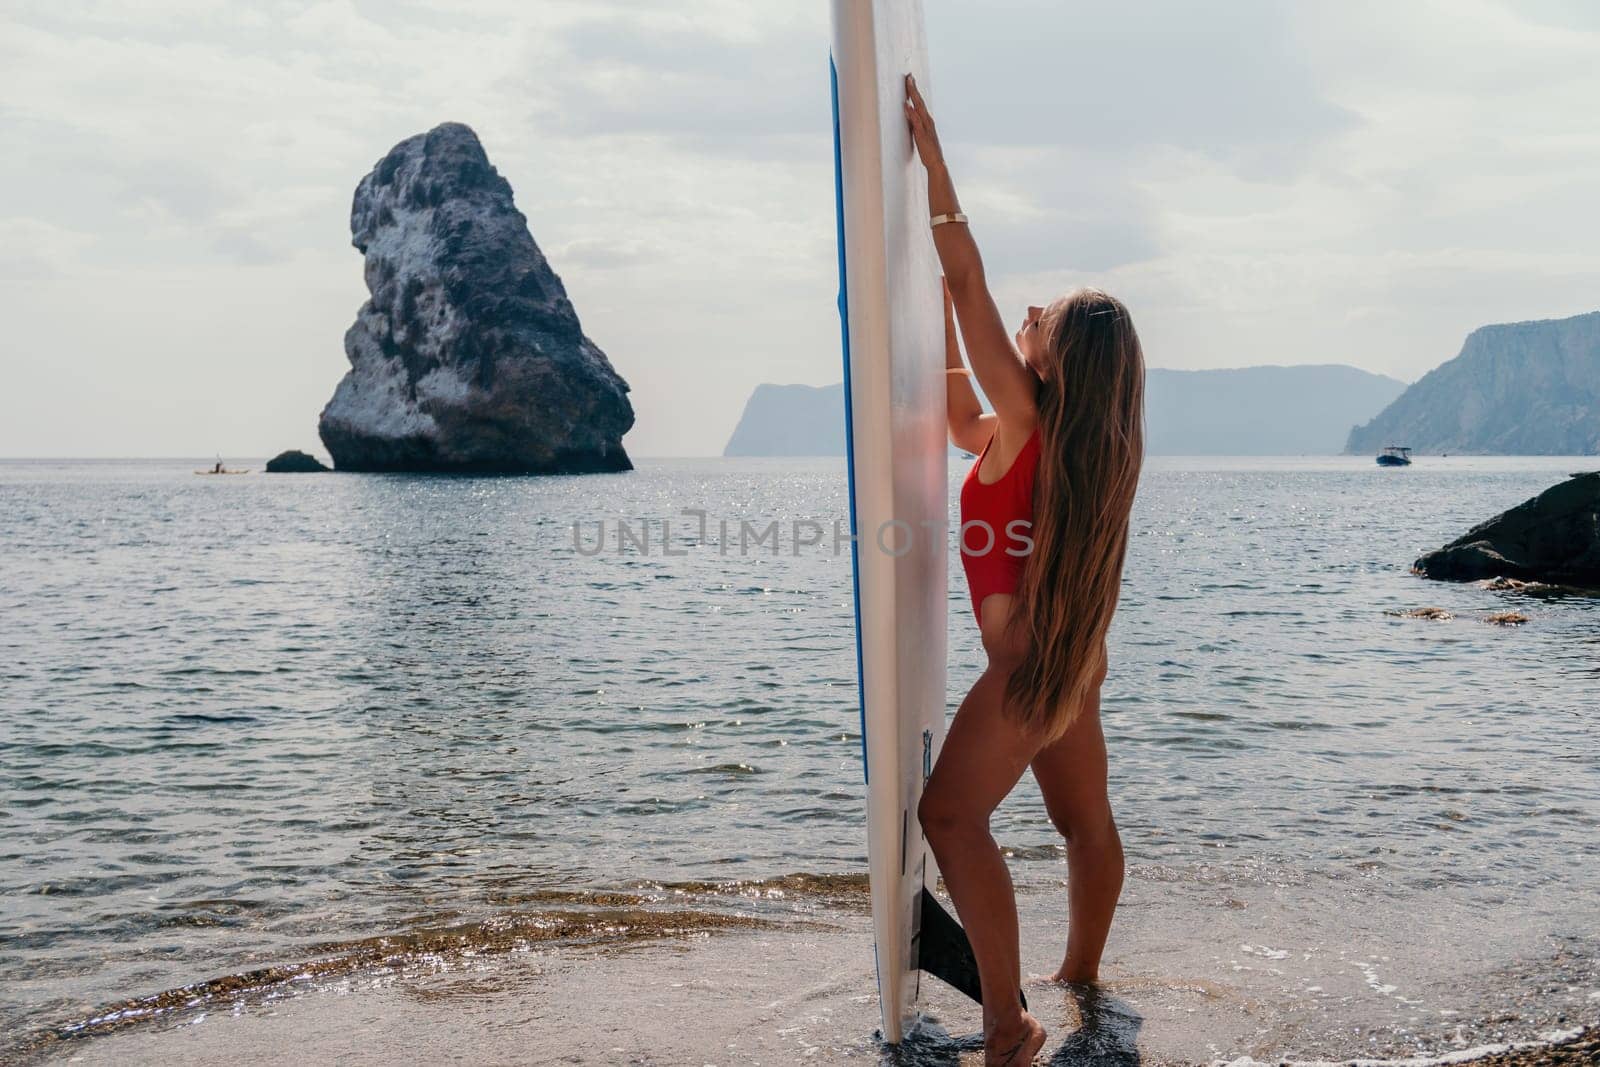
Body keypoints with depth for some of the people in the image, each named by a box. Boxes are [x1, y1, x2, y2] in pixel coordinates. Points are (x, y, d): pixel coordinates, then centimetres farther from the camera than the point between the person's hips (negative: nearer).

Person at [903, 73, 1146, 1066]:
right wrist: (940, 316, 18)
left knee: (951, 812, -12)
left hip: (1032, 658, -10)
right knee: (1085, 817, 19)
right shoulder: (1090, 443, 7)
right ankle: (1083, 972, 35)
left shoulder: (1029, 420, -16)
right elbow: (965, 426, 20)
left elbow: (970, 283, -17)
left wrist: (933, 161, -13)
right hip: (1076, 655, 10)